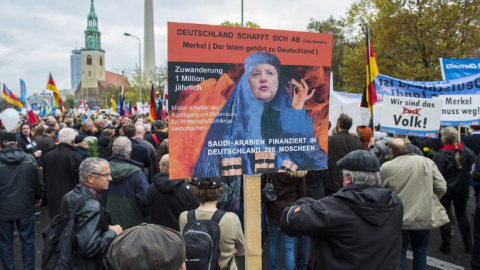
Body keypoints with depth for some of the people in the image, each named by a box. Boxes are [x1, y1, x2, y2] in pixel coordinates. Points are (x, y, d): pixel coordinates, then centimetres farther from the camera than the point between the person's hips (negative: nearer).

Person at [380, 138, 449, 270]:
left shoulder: (386, 168, -9)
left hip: (398, 218, -2)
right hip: (423, 217, 2)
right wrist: (430, 200, 14)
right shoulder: (427, 162, -4)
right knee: (420, 251, 21)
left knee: (399, 253, 13)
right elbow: (441, 188, -4)